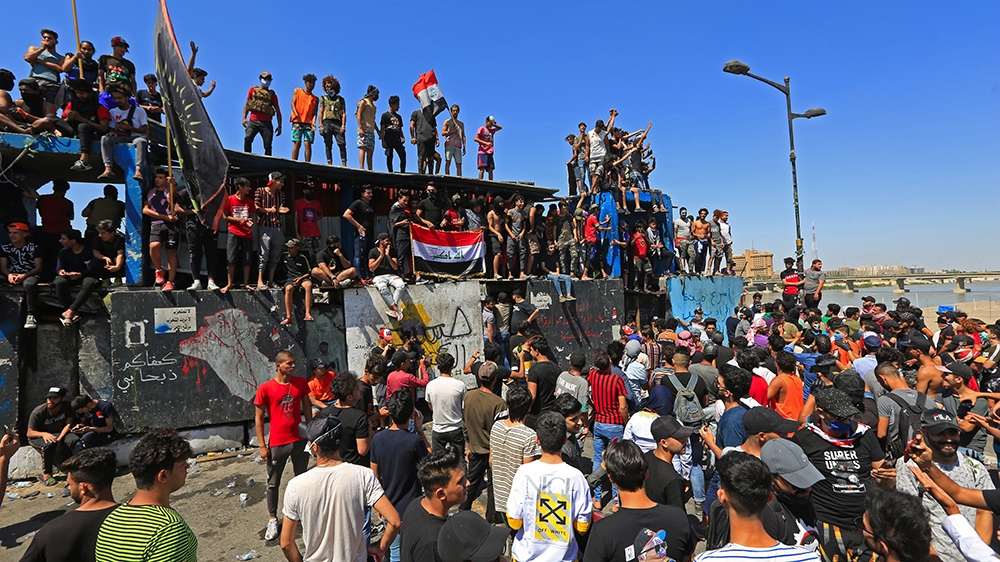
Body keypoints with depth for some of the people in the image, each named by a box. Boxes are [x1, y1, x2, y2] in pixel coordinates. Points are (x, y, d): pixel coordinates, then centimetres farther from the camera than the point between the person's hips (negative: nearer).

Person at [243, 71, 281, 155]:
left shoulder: (272, 94, 15)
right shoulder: (253, 90, 16)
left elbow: (278, 111, 14)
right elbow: (246, 104, 17)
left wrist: (279, 126, 5)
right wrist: (244, 118, 4)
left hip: (266, 123, 0)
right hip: (253, 121, 0)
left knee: (268, 146, -7)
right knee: (247, 138, -22)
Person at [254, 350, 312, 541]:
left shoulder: (301, 383, -2)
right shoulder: (265, 389, -12)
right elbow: (259, 418, -6)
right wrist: (262, 445, -7)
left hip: (299, 440, 3)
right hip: (277, 443, -3)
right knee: (273, 483, 10)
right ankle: (272, 519, 27)